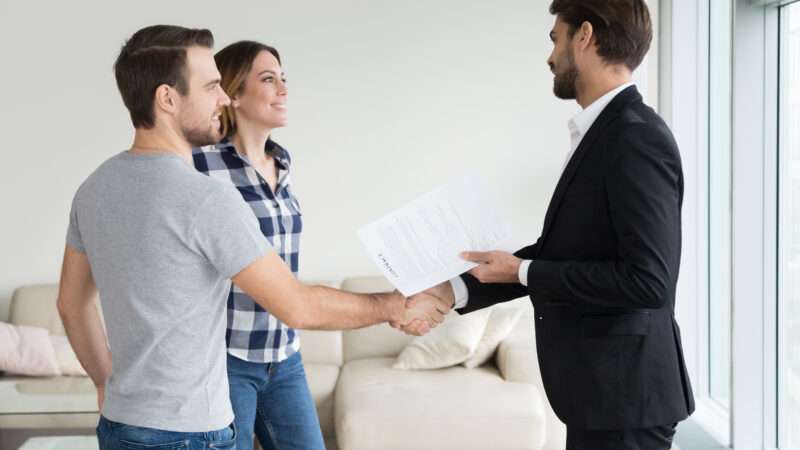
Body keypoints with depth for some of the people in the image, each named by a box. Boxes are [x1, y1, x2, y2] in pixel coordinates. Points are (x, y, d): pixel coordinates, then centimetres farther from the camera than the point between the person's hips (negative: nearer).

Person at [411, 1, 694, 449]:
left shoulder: (637, 138, -19)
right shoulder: (603, 133, 10)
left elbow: (647, 281, -25)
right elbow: (559, 252, 14)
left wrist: (521, 271, -16)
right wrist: (453, 292, 6)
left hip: (624, 394, -9)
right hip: (600, 387, 9)